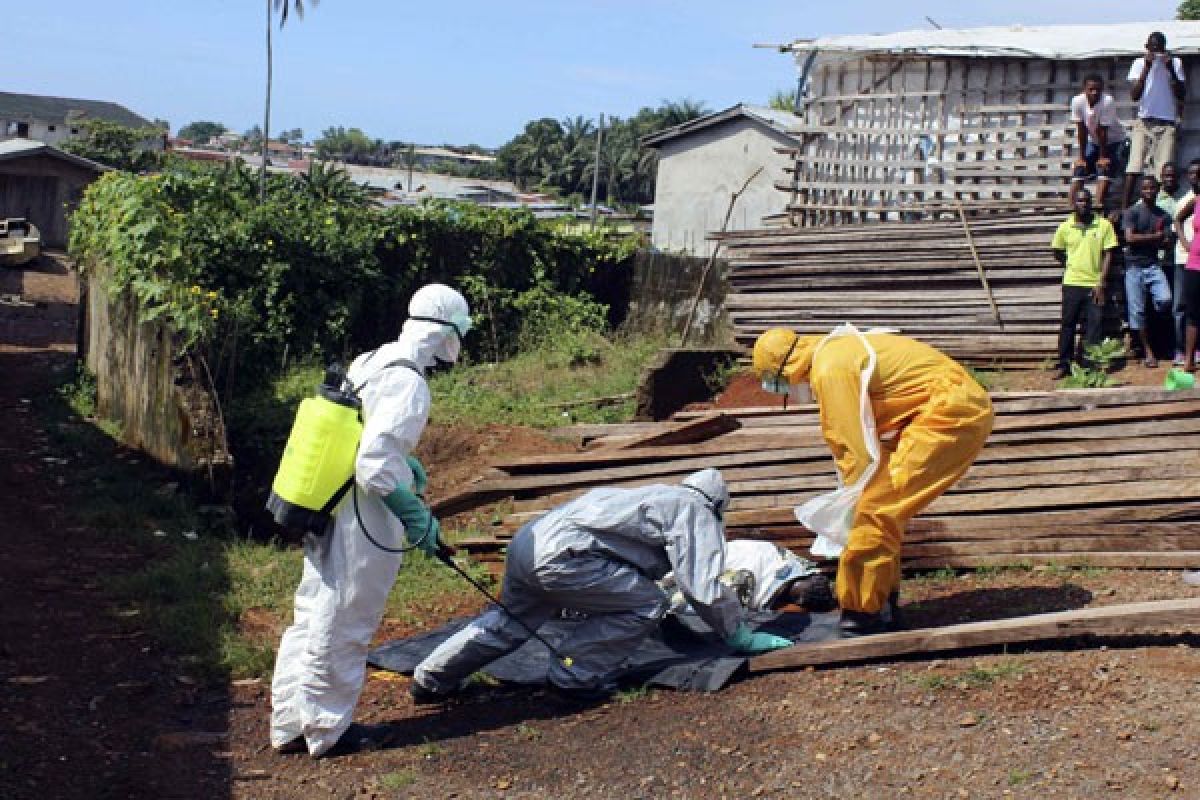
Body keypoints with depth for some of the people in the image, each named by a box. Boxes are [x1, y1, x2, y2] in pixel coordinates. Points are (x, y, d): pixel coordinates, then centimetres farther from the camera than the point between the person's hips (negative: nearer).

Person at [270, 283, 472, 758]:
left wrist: (407, 463, 16)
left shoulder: (368, 363, 7)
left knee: (311, 620, 17)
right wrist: (418, 519, -16)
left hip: (326, 517, 9)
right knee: (343, 630, 6)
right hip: (364, 528, -9)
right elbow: (375, 467, -26)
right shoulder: (407, 383, -19)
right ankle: (329, 731, 20)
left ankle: (291, 726, 28)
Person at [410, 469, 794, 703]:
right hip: (561, 555, -10)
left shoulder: (661, 496, 32)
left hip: (528, 538, 10)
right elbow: (705, 586, -1)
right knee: (647, 604, -2)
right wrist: (740, 636, 10)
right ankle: (575, 677, 4)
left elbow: (643, 563, 47)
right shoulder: (697, 510, 6)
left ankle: (431, 681, 33)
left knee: (511, 621, 30)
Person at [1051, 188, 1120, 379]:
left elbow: (1108, 254, -2)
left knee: (1094, 325, 0)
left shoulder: (1104, 225, -1)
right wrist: (1071, 265, 8)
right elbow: (1057, 252, 17)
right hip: (1072, 284, 1)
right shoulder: (1066, 227, 3)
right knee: (1068, 324, 5)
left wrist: (1101, 282, -8)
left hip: (1095, 284, -1)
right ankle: (1064, 365, 13)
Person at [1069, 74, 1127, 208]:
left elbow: (1102, 131, -27)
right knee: (1080, 167, -3)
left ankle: (1099, 204, -23)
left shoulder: (1107, 101, -32)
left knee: (1105, 169, -20)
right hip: (1093, 141, 4)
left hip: (1113, 140, -4)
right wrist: (1081, 156, -13)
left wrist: (1103, 157, -18)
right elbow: (1081, 130, -16)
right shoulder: (1077, 101, -22)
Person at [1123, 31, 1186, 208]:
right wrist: (1147, 67, -12)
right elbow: (1134, 95, -6)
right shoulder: (1139, 63, 5)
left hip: (1167, 123, 1)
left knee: (1165, 170, -8)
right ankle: (1125, 207, -9)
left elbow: (1181, 95, 1)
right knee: (1134, 167, -10)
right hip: (1144, 122, 0)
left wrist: (1171, 69, -10)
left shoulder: (1175, 63, 7)